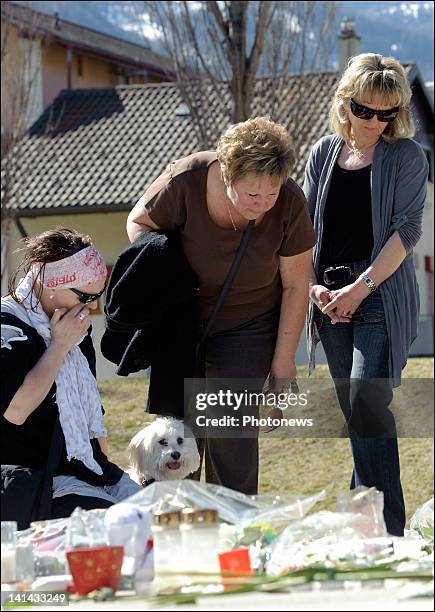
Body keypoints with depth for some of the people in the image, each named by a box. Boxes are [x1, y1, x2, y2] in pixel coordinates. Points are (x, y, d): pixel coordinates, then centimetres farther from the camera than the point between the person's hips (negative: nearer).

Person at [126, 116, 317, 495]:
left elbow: (295, 287, -12)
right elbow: (138, 222, -6)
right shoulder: (185, 180, -27)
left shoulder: (290, 204, -24)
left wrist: (283, 361, -8)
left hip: (249, 324, -1)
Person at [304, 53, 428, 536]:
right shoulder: (324, 154, 10)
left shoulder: (405, 156, -2)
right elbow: (304, 229, 12)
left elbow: (407, 230, -9)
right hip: (331, 297, 5)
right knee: (354, 411, 10)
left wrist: (360, 288, -15)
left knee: (367, 404, -17)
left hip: (382, 294, -5)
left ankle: (387, 531, -15)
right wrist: (313, 286, -3)